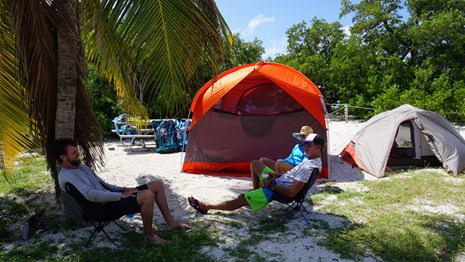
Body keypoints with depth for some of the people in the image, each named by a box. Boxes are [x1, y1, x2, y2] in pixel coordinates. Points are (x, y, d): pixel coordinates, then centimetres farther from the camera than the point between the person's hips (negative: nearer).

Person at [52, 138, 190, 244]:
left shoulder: (82, 167, 18)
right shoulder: (65, 177, -13)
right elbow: (91, 195, -25)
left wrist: (123, 189, 8)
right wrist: (121, 195, -23)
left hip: (111, 197, 10)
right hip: (106, 207, -10)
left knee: (157, 184, 2)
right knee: (148, 195, -32)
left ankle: (170, 222, 10)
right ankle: (149, 235, -11)